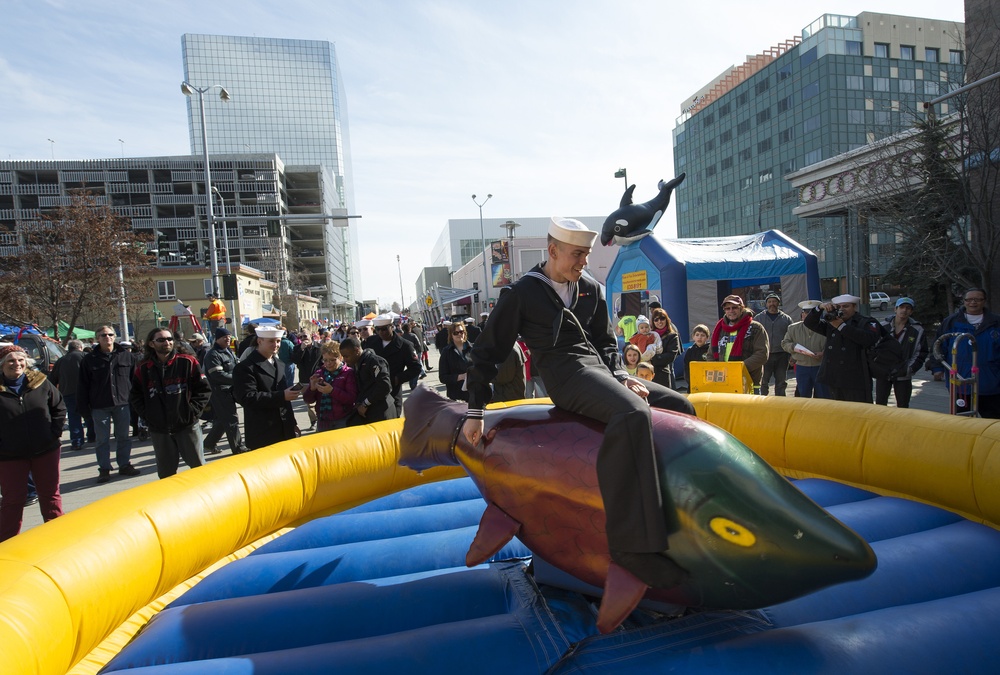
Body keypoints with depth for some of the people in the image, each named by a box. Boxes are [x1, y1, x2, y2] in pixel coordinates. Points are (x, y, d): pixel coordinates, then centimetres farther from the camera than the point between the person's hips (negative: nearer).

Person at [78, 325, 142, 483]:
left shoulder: (127, 356, 0)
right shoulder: (90, 359, 0)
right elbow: (83, 386, 1)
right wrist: (84, 407, -2)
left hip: (122, 404, 1)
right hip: (100, 406, -1)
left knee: (124, 437, 11)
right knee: (102, 439, 7)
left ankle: (125, 465, 22)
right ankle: (104, 469, 17)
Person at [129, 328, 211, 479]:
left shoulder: (188, 362, -4)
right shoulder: (143, 369, 3)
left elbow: (204, 389, -2)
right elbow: (135, 397, 11)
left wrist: (192, 411, -10)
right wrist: (147, 415, -1)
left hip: (187, 425, -2)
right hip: (159, 429, 2)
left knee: (198, 466, 5)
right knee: (165, 471, 14)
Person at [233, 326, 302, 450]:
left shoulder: (279, 365, 16)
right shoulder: (245, 367, -10)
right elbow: (247, 398, -21)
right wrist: (282, 396, -24)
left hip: (285, 431, 7)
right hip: (262, 435, -7)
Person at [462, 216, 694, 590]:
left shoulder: (591, 289, 15)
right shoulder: (521, 293, -2)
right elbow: (488, 352, 0)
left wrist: (621, 376, 3)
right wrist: (475, 411, 0)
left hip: (602, 372, 8)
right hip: (567, 376, -8)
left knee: (678, 405, 4)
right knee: (633, 414, -35)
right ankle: (634, 541, -39)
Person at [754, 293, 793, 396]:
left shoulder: (786, 319, 9)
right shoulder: (758, 318, 6)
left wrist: (791, 355, 0)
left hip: (782, 356, 2)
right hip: (764, 355, -2)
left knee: (781, 382, 10)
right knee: (763, 382, -2)